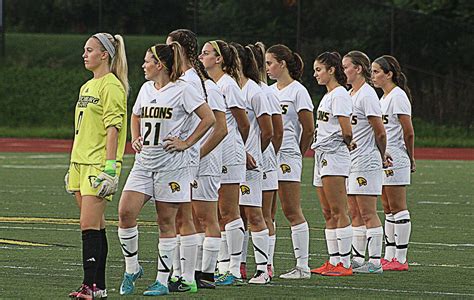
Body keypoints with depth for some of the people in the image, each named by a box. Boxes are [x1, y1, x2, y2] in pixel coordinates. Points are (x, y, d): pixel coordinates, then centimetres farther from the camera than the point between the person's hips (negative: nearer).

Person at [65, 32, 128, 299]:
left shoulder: (112, 86, -10)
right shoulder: (87, 87, 18)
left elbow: (113, 128, -16)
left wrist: (109, 167, -21)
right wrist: (73, 166, 21)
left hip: (99, 163, -9)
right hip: (81, 163, 9)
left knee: (90, 225, -14)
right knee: (95, 226, 10)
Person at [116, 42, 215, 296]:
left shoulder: (182, 89, -7)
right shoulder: (146, 88, 13)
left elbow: (208, 118, -7)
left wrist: (186, 143, -8)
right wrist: (135, 139, 14)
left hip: (171, 163, -6)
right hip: (143, 162, 6)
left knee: (166, 222, 1)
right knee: (126, 212, -9)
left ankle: (162, 280, 7)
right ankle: (132, 268, 6)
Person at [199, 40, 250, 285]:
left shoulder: (228, 85, -10)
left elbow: (244, 124, -6)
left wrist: (237, 148, 8)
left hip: (228, 155, -8)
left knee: (228, 213, -6)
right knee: (216, 215, 8)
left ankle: (234, 271, -4)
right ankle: (223, 269, 11)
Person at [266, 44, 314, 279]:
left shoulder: (298, 91, -5)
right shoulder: (269, 91, 15)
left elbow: (308, 128, -3)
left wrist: (298, 154, 6)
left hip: (287, 157, -7)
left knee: (292, 211, -5)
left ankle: (302, 266, -2)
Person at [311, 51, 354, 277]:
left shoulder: (339, 95, -11)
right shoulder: (327, 96, 19)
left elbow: (346, 132, -17)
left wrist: (347, 144, 0)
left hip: (334, 156, -10)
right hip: (322, 157, 10)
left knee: (338, 212, -9)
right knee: (328, 213, 9)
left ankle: (344, 264, -10)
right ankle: (333, 261, 12)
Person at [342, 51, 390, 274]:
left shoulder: (367, 95, -13)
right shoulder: (350, 94, 15)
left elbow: (380, 132, -12)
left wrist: (381, 157, 1)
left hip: (366, 161, -9)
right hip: (350, 161, 9)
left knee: (367, 213, -7)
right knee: (355, 213, 10)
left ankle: (375, 261, -5)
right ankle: (357, 259, 14)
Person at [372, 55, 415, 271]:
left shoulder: (398, 97, -12)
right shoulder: (384, 97, 16)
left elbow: (408, 132, -13)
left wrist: (410, 159, -3)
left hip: (395, 160, -9)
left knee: (398, 209, -6)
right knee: (388, 210, 11)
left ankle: (401, 259, -5)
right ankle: (389, 257, 15)